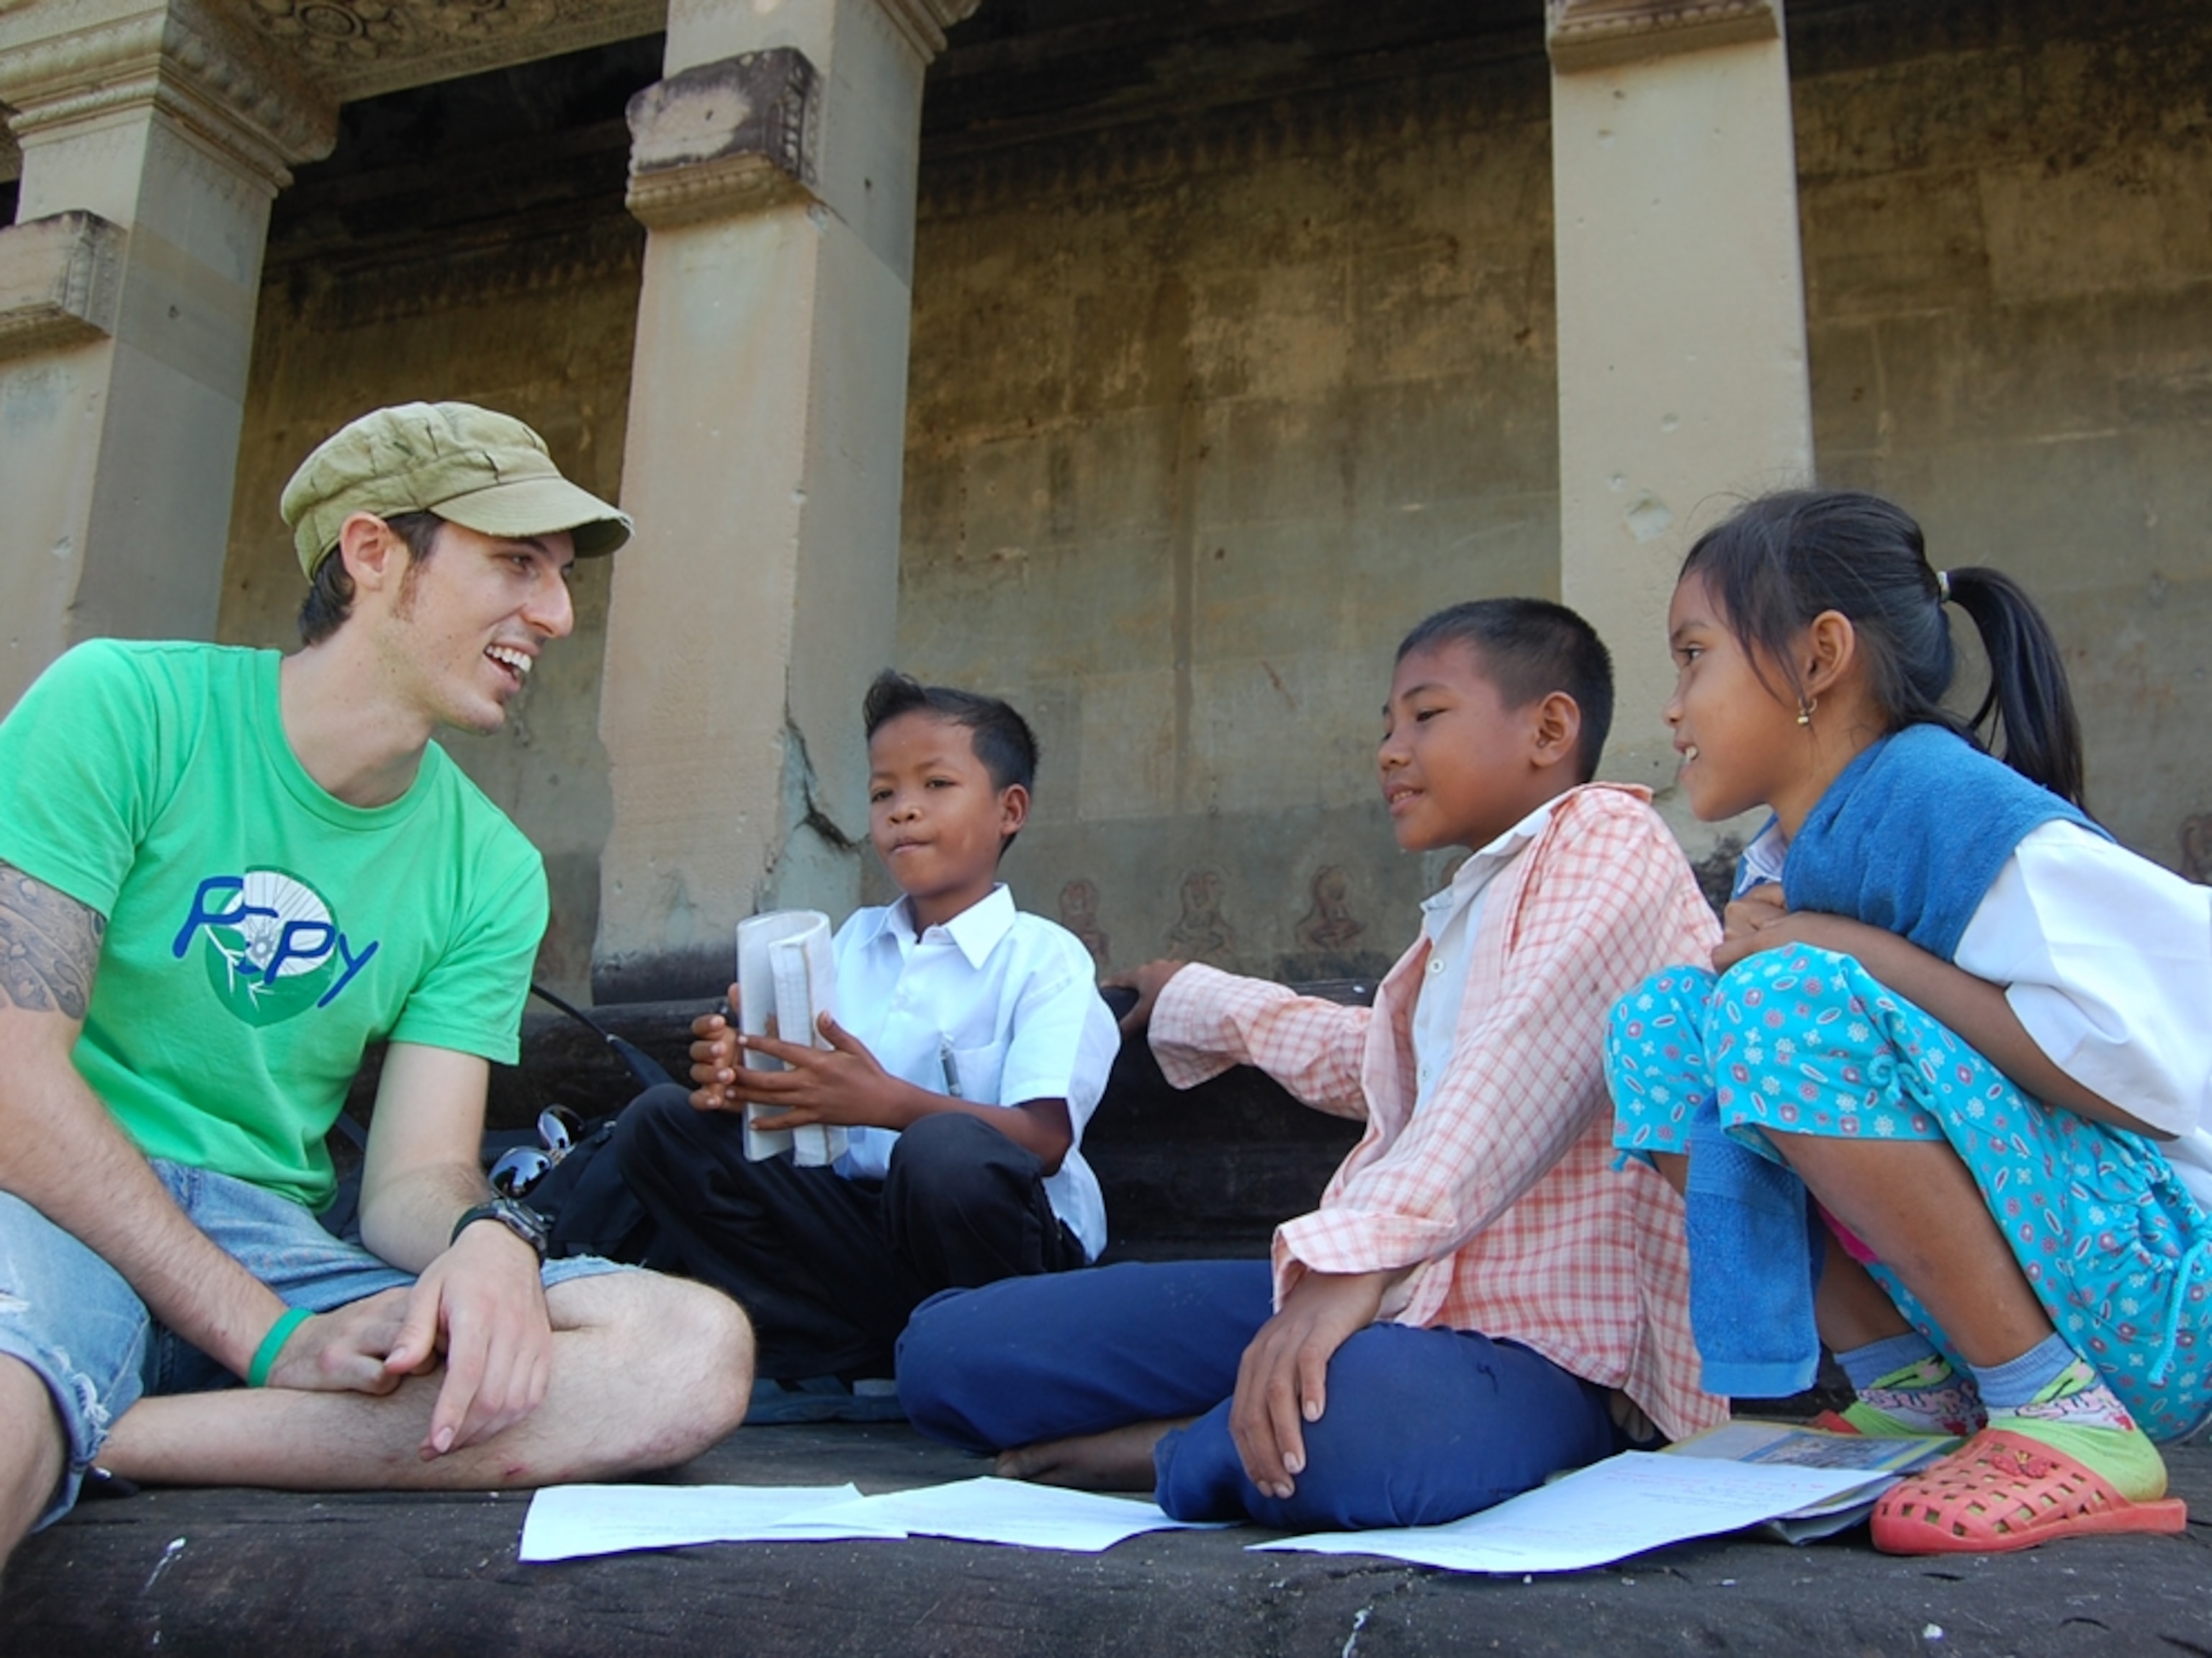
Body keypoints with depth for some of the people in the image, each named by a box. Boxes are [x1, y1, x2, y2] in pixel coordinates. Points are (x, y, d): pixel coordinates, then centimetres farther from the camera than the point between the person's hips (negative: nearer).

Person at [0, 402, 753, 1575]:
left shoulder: (489, 872, 7)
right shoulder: (122, 708, -5)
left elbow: (415, 1172, 3)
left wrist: (486, 1240, -23)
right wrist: (275, 1337, -18)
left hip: (272, 1243, 8)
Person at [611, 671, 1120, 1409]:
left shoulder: (1044, 956, -3)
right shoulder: (854, 941, 15)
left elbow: (1046, 1140, -17)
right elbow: (807, 1097, 7)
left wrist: (889, 1102, -31)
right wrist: (745, 1082, -17)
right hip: (864, 1225, 6)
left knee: (945, 1150, -37)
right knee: (659, 1125, -6)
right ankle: (848, 1364, -16)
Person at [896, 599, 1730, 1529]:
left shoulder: (1604, 833, -5)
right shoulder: (1464, 913, 20)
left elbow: (1535, 1049, -26)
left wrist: (1355, 1255, -39)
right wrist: (1204, 1004, 53)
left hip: (1542, 1338, -7)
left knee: (1350, 1432, -44)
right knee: (947, 1348, 0)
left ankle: (1171, 1456, -14)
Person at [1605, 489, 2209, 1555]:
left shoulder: (1941, 801, -17)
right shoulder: (1787, 861, 9)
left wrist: (1860, 951, -21)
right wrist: (1752, 948, -6)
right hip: (1958, 1306, 8)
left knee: (1792, 1004, -27)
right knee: (1660, 1026, 0)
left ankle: (2067, 1421, -16)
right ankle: (1919, 1394, 0)